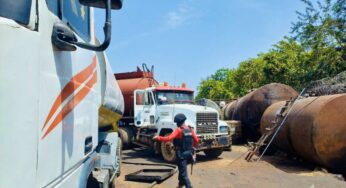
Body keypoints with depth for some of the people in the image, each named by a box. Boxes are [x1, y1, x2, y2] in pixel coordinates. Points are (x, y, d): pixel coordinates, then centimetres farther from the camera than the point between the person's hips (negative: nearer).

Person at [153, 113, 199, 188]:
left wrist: (158, 138, -14)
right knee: (182, 169, 26)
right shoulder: (190, 129, 3)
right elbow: (196, 140, 5)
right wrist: (193, 147, 23)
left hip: (181, 154, -8)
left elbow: (169, 138, -25)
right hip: (189, 153, 8)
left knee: (183, 172, -1)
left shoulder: (178, 130, -16)